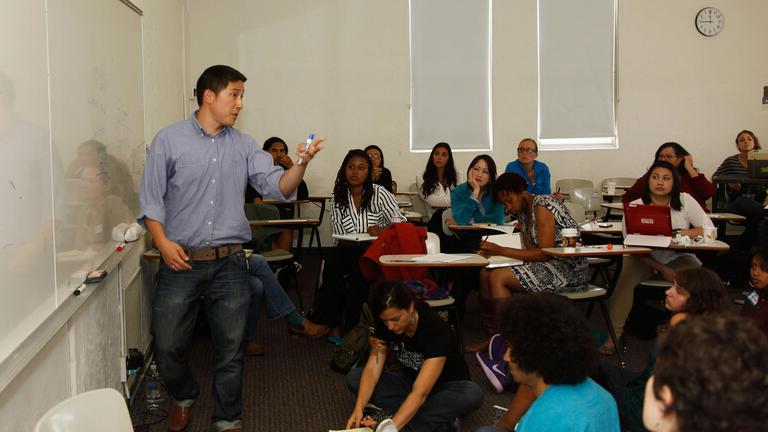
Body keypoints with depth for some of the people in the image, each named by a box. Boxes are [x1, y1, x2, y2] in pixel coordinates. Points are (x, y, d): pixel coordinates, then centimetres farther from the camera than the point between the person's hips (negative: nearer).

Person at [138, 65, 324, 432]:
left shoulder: (243, 146, 7)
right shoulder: (170, 140, -1)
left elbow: (278, 187, -1)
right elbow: (151, 198, 0)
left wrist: (301, 164, -20)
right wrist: (163, 242, -13)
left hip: (229, 264, 2)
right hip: (181, 262, -2)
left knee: (230, 349, 9)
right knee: (167, 346, 7)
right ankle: (184, 396, 38)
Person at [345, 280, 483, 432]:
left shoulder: (436, 330, -32)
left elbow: (420, 392, -38)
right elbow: (372, 370, -17)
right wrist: (359, 409, -33)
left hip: (446, 387, -5)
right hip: (409, 382, 6)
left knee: (472, 393, -37)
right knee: (353, 377, -15)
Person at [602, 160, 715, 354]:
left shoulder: (685, 201, 0)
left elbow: (709, 229, -4)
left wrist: (683, 233, -24)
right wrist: (663, 269, -19)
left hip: (678, 257, 1)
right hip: (643, 258, -1)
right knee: (626, 278, -30)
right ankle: (614, 334, -25)